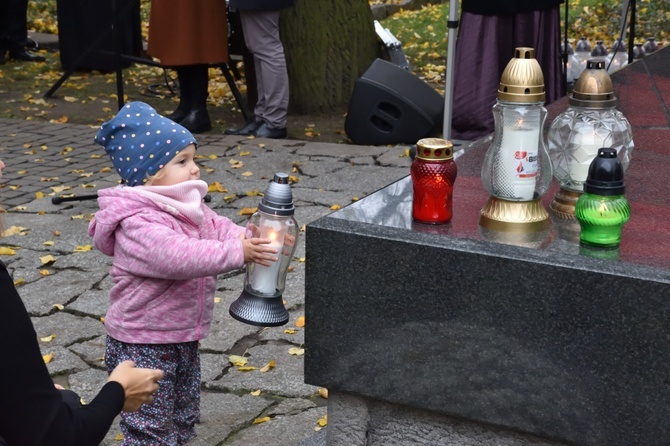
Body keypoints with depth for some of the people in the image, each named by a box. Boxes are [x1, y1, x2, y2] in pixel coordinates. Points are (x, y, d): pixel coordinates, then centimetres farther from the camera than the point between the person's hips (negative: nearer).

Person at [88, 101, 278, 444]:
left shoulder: (190, 207, 5)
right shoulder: (139, 223, -26)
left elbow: (221, 229, 0)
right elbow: (178, 256, -38)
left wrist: (254, 240, -21)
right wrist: (238, 253, -39)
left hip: (182, 338, 9)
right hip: (142, 347, -9)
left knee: (184, 418, 23)